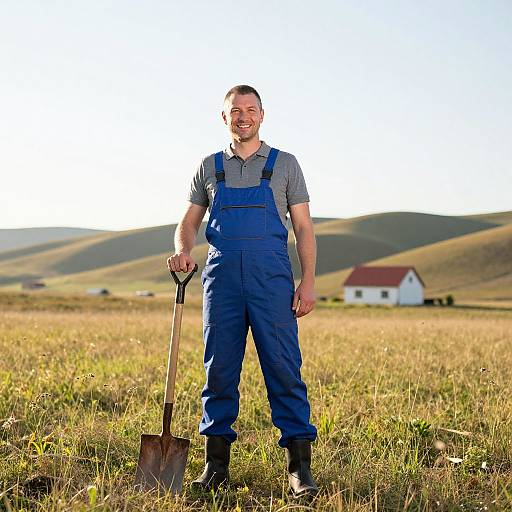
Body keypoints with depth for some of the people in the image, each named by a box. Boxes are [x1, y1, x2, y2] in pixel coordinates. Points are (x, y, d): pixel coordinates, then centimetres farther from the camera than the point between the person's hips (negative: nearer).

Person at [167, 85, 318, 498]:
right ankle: (216, 463, 12)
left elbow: (304, 228, 7)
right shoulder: (210, 168, 15)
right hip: (222, 276, 2)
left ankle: (300, 467, -3)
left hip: (272, 277, -2)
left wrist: (308, 281, -4)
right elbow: (190, 222, 17)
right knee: (219, 370, 3)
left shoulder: (284, 165, 10)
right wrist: (183, 251, -6)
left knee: (284, 368, -7)